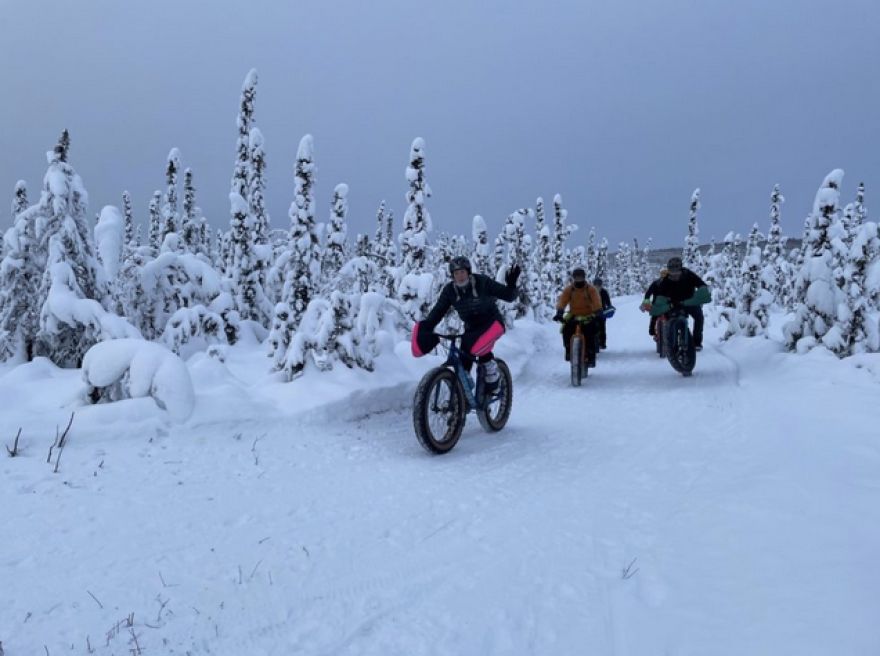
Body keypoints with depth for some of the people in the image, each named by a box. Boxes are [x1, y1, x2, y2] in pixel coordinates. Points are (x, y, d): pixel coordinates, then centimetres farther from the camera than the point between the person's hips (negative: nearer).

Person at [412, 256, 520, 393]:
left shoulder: (482, 282, -19)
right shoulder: (449, 290, -11)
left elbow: (508, 296, -15)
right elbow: (438, 311, -14)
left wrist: (511, 284, -36)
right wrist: (426, 328, -28)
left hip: (492, 322, -4)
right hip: (472, 326, 4)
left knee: (477, 347, -32)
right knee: (463, 363, -8)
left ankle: (491, 372, -5)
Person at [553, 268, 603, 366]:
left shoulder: (591, 289, -3)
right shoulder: (568, 290, 1)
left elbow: (597, 301, -17)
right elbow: (562, 301, -12)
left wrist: (598, 312, -36)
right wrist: (559, 313, -30)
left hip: (588, 317, -2)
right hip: (573, 317, 2)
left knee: (590, 334, -24)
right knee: (566, 330, -24)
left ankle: (591, 358, -13)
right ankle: (568, 351, -4)